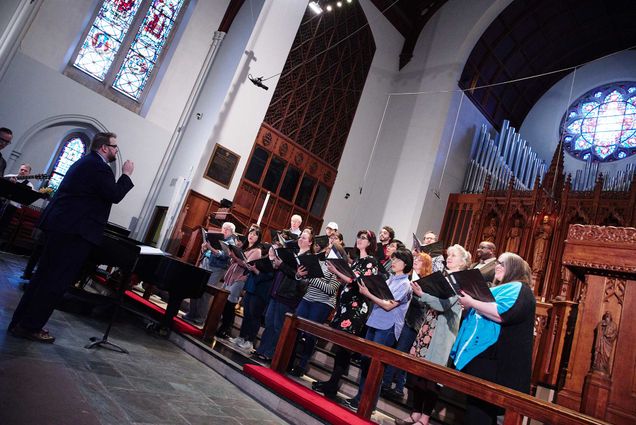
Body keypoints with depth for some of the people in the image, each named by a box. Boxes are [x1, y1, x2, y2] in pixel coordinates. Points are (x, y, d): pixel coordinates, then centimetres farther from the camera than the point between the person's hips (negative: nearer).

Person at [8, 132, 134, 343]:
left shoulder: (86, 162, 19)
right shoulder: (99, 166, -13)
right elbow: (115, 196, -15)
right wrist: (126, 174, -4)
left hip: (61, 225, 11)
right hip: (75, 230, -11)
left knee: (44, 276, 16)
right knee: (57, 281, -3)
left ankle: (20, 322, 25)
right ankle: (30, 327, 5)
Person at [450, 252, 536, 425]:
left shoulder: (519, 289, -8)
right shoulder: (500, 289, 23)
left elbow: (502, 314, -26)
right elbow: (481, 313, 31)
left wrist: (472, 303, -21)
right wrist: (468, 303, 12)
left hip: (494, 359, -10)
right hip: (479, 354, 10)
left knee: (480, 407, -6)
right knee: (475, 402, 16)